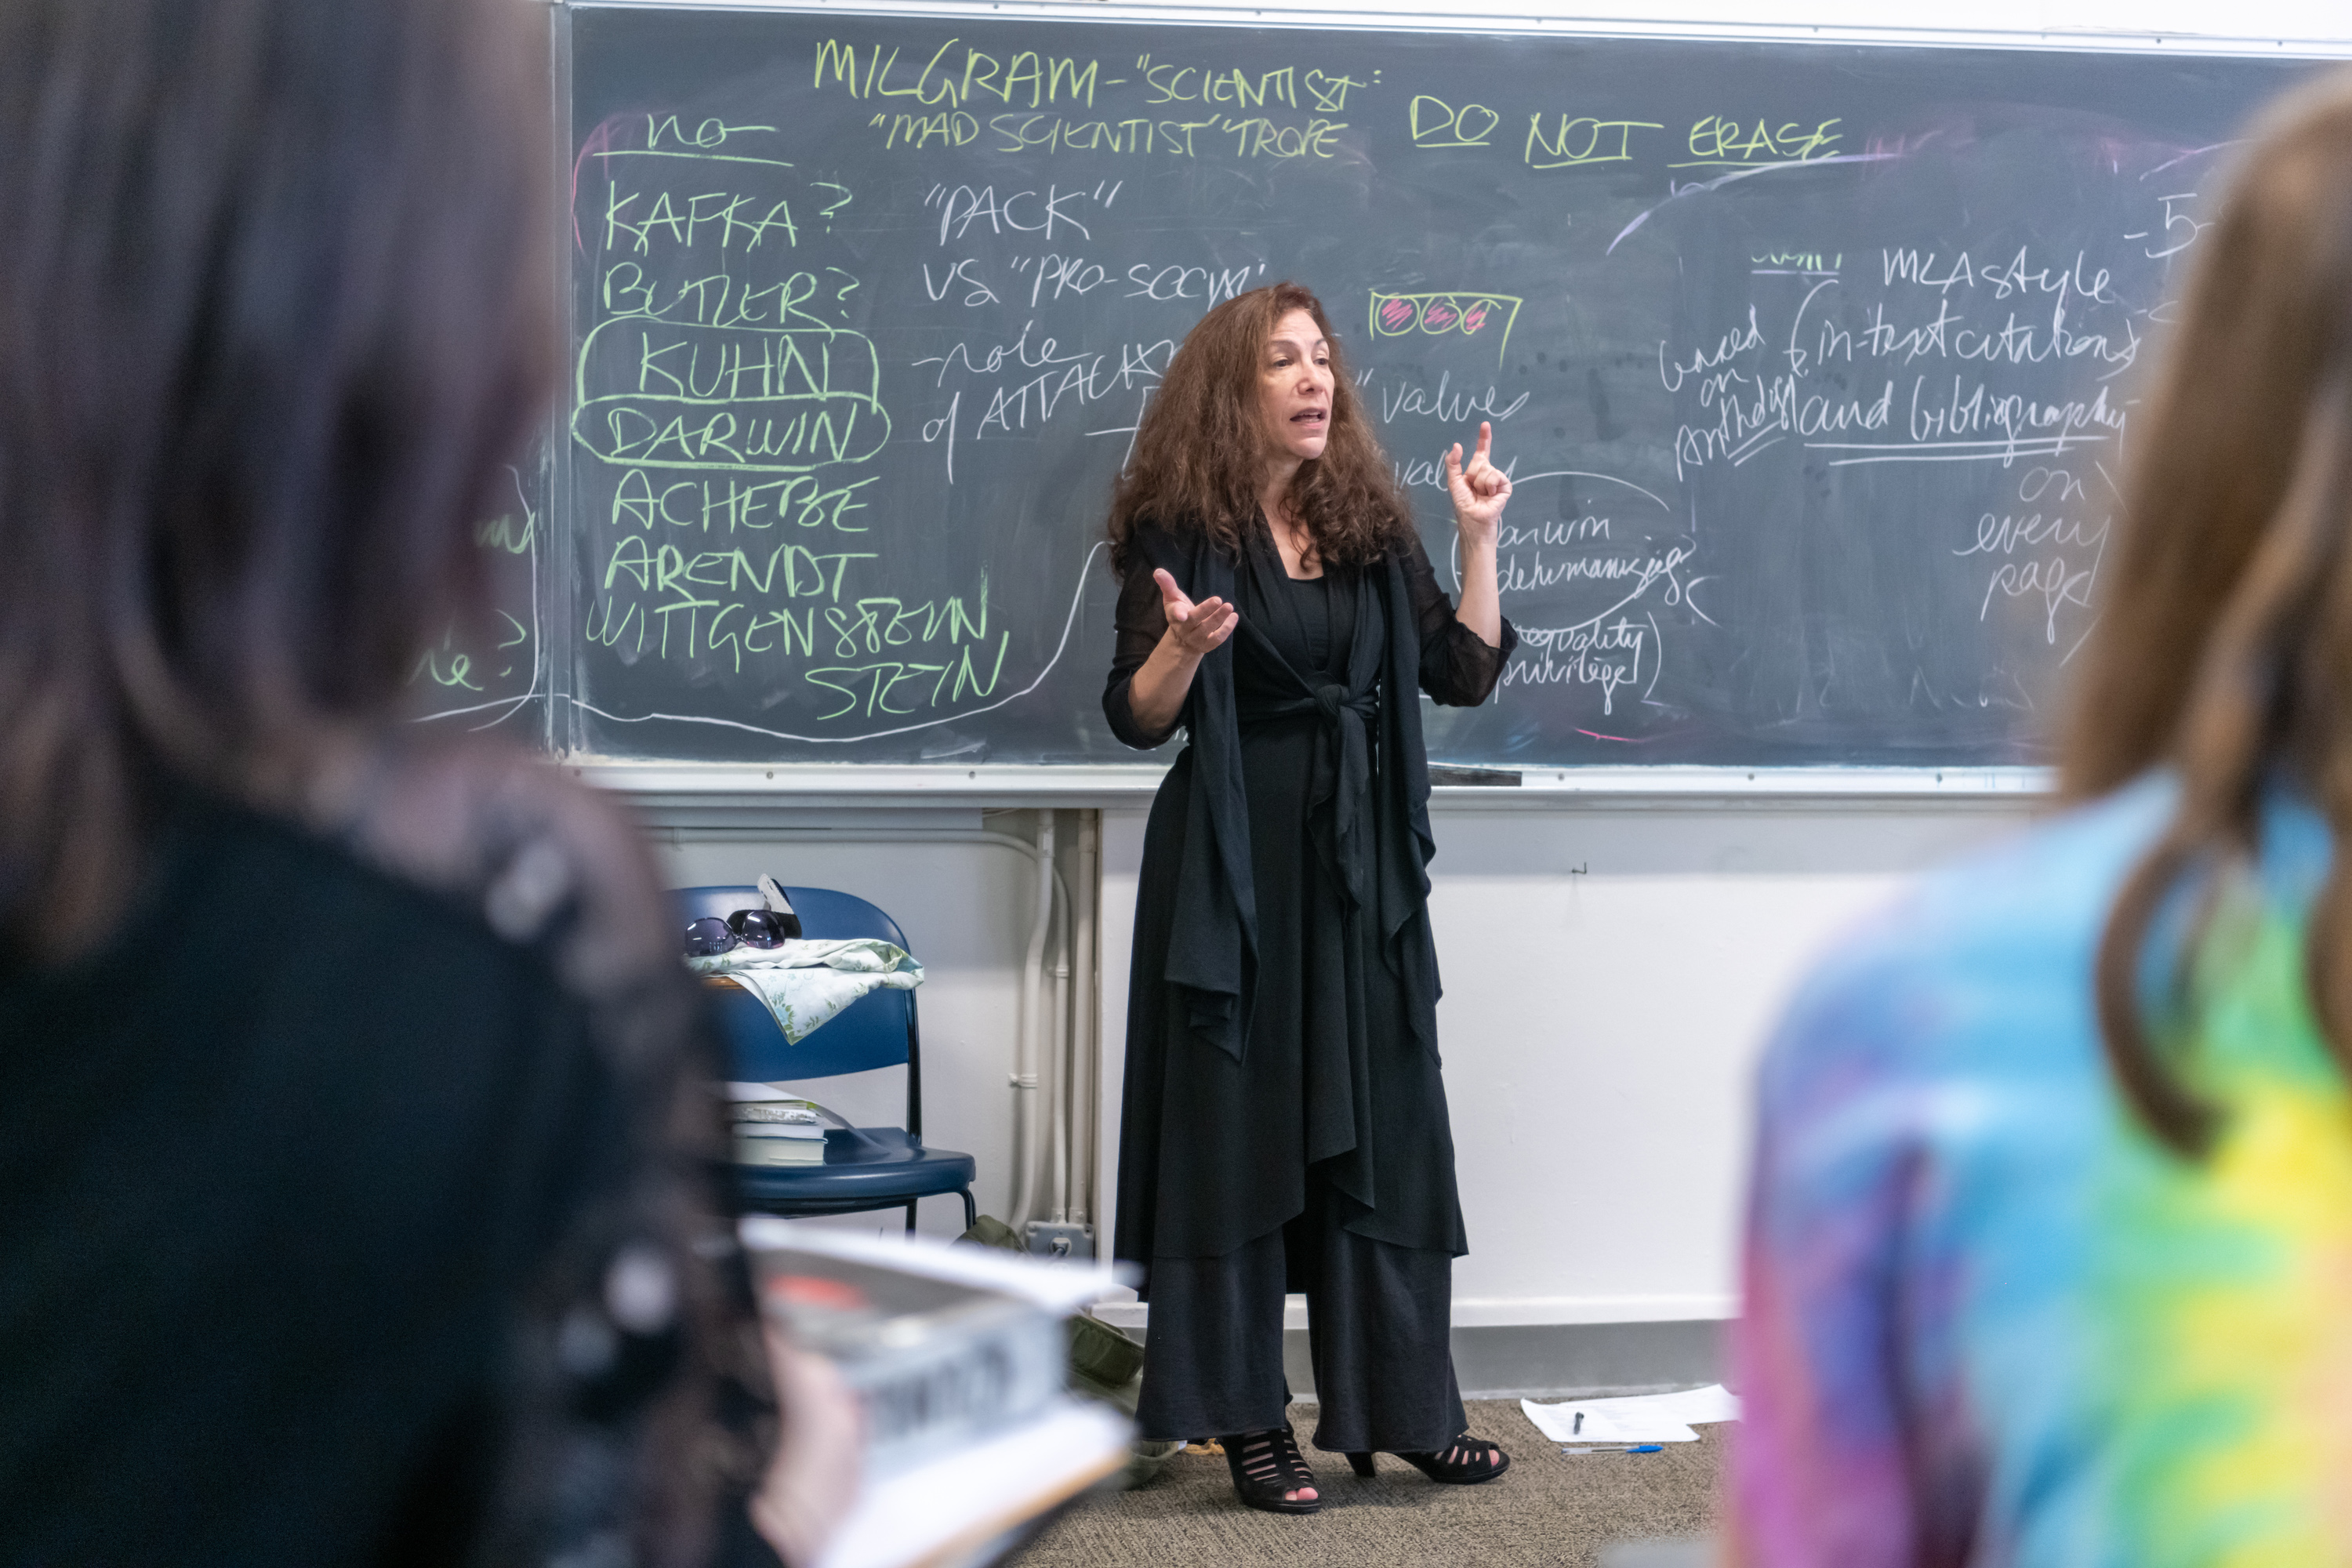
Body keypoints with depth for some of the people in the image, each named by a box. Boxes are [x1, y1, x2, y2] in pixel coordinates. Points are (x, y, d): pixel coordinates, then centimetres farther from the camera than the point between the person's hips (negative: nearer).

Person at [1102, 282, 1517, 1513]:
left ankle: (1406, 1406, 16)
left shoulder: (1371, 528, 10)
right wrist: (1184, 644, -24)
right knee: (1237, 1128, -1)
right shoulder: (1180, 532, -3)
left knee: (1382, 1128, 6)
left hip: (1358, 870, 4)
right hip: (1232, 868, -4)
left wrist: (1478, 541, 0)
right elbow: (1138, 717, -4)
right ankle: (1249, 1423, 8)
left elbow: (1463, 674, 8)